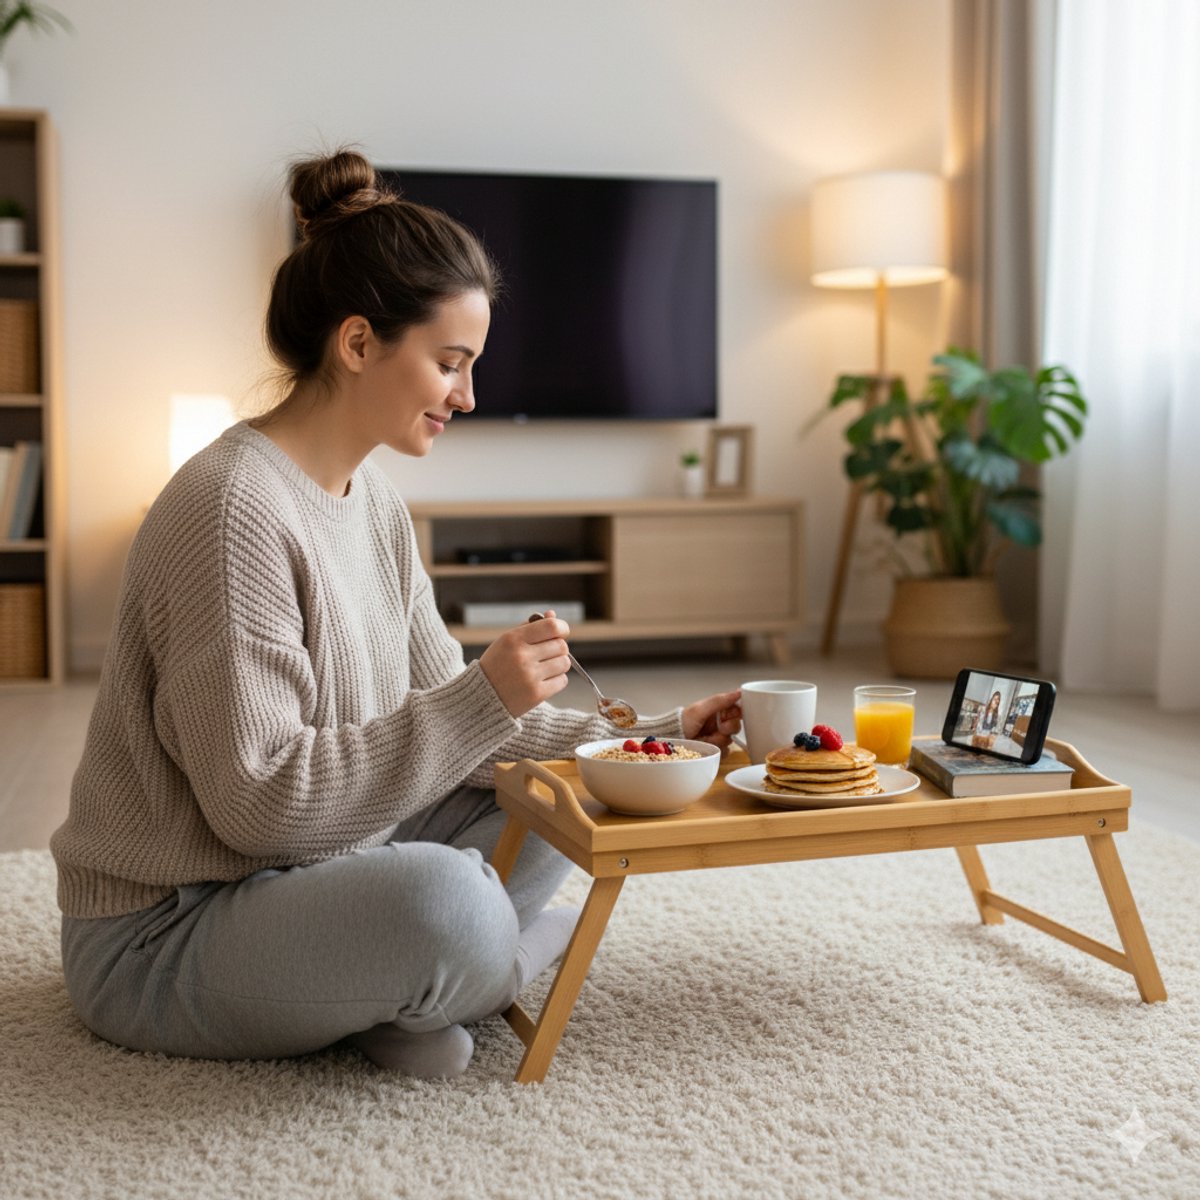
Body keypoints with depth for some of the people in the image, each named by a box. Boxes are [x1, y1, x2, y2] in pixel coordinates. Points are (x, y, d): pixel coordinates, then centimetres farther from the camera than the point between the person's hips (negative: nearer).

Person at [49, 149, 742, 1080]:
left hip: (300, 874, 9)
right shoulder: (234, 511, -23)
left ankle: (398, 997, -6)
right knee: (447, 898, -35)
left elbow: (447, 725, 7)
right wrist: (482, 699, -27)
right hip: (163, 934, -9)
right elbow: (258, 801, -25)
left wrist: (658, 737, 1)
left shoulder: (374, 504, 5)